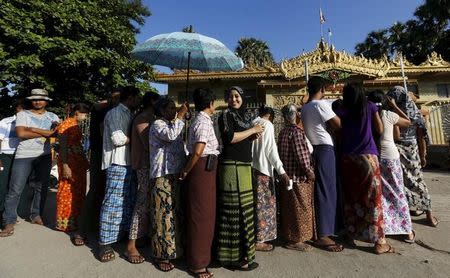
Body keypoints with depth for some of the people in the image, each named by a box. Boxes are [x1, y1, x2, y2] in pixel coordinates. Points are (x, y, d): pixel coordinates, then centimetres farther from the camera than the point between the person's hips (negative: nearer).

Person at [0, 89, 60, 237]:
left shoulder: (52, 117, 11)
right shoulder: (23, 114, 4)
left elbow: (55, 132, -6)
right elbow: (21, 133, -12)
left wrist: (31, 129, -13)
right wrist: (44, 133, -12)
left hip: (44, 156, 2)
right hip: (24, 155, -2)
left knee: (41, 187, 7)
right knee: (15, 189, -3)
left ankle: (36, 215, 20)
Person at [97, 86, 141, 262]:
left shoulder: (128, 114, 19)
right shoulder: (115, 113, -8)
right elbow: (118, 139, -18)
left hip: (128, 163, 9)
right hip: (118, 164, -9)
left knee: (129, 201, 15)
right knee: (113, 202, -5)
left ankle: (123, 233, 30)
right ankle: (105, 243, 5)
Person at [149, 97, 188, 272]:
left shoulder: (171, 125, 20)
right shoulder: (157, 125, -6)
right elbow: (171, 135, -27)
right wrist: (180, 116, -16)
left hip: (174, 175, 9)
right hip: (162, 177, -8)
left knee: (175, 213, 14)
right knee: (164, 215, -2)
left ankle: (174, 249, 30)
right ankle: (162, 256, 12)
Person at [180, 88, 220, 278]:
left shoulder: (201, 120, 16)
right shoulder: (204, 122, -14)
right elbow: (198, 151, -25)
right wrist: (186, 172, -13)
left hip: (204, 170, 10)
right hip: (203, 169, -10)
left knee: (204, 213, 20)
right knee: (201, 215, 1)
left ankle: (199, 256, 39)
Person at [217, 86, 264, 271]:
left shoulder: (244, 115, 17)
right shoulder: (225, 115, -6)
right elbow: (229, 138, -21)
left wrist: (254, 135, 2)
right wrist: (252, 130, -11)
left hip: (244, 166, 9)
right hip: (232, 166, -8)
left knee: (242, 208, 14)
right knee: (235, 210, -5)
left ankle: (241, 251, 30)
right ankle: (234, 257, 8)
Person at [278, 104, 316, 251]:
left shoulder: (282, 132, 10)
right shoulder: (297, 131, -15)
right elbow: (301, 155, -19)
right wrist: (309, 171, -10)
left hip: (287, 175, 8)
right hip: (298, 176, -8)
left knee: (289, 208, 17)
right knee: (300, 209, 3)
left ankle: (288, 236, 29)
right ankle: (295, 240, 13)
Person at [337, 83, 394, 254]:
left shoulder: (342, 111, 4)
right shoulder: (370, 107, 5)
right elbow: (380, 130, 7)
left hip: (348, 157, 1)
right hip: (368, 156, -1)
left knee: (351, 196, 11)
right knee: (372, 197, 1)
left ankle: (352, 233, 21)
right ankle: (379, 241, 4)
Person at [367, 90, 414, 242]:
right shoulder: (389, 115, -6)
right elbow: (408, 122, 13)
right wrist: (394, 105, 12)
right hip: (390, 157, 0)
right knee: (397, 194, 10)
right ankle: (407, 230, 18)